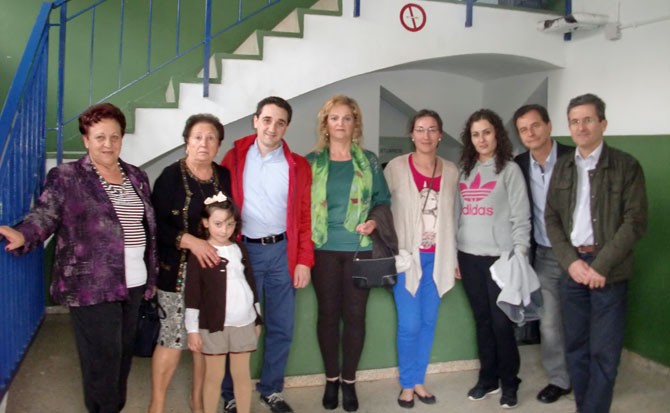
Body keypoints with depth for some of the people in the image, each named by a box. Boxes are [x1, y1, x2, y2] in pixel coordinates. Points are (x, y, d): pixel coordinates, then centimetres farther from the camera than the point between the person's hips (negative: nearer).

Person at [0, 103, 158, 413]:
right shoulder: (65, 177, -4)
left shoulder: (137, 177, 11)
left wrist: (151, 275, 15)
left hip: (133, 282, 6)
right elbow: (44, 215, -15)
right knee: (103, 357, -1)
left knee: (124, 352, 16)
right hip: (92, 284, -5)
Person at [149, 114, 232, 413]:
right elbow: (156, 224, -11)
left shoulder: (224, 176, 6)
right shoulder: (171, 176, -6)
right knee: (173, 337, 0)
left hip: (214, 269, 4)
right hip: (178, 270, -4)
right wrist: (190, 240, -23)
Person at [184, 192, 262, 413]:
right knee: (214, 376, 8)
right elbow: (192, 295, -8)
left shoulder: (240, 249, 7)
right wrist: (192, 329, -9)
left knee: (242, 374, 13)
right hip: (214, 325, -4)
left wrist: (257, 317, 15)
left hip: (244, 323, 4)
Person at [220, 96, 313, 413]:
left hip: (282, 251, 2)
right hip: (243, 250, -1)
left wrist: (304, 260, -2)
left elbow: (304, 216, 3)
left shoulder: (298, 166, 3)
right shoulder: (234, 158, 1)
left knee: (281, 328, 10)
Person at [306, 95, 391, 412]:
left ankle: (349, 380, 20)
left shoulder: (369, 161, 7)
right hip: (324, 249, 0)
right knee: (328, 314, 7)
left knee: (355, 314, 4)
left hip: (360, 248, 0)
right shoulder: (312, 162, 5)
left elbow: (383, 200, 10)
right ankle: (331, 379, 23)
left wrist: (375, 220, -9)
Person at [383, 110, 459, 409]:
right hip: (407, 256, -3)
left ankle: (419, 380, 27)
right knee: (410, 324, -3)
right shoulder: (396, 167, -5)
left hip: (437, 258, 3)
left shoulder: (451, 171, 5)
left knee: (428, 322, 10)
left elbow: (452, 216, 10)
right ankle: (406, 384, 17)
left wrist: (453, 257, 10)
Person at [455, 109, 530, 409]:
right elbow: (458, 214, 11)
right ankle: (488, 378, 25)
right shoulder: (464, 170, 11)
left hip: (499, 257, -4)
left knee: (501, 322, 0)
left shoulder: (509, 169, -2)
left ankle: (509, 383, 17)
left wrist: (519, 255, -12)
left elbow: (520, 217, -6)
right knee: (482, 320, 12)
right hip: (468, 257, 4)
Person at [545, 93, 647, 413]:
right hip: (572, 265, 4)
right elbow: (551, 219, 7)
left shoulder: (626, 165, -3)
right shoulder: (562, 167, 10)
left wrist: (601, 266, -14)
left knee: (604, 351, 0)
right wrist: (571, 261, -7)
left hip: (608, 270, -4)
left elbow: (635, 221, -8)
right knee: (575, 345, 10)